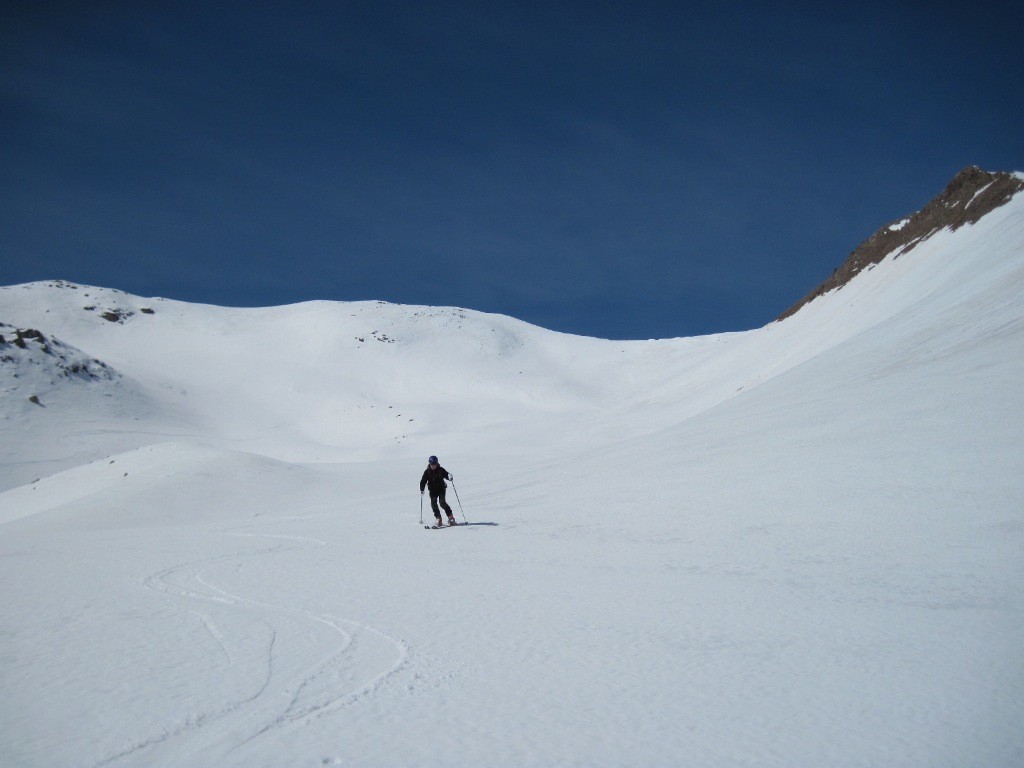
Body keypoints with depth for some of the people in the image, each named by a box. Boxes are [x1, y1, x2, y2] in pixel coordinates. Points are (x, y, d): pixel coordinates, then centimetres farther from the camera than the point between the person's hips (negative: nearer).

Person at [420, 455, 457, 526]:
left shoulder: (441, 470, -4)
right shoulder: (427, 472, -2)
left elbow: (446, 474, -3)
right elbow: (423, 481, -1)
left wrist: (449, 477, -28)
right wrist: (421, 490, -12)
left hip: (441, 488, -2)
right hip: (433, 490, 2)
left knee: (442, 503, -16)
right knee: (433, 503, -10)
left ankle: (451, 517, -12)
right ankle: (438, 518, -2)